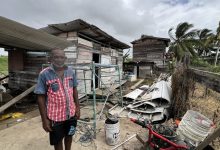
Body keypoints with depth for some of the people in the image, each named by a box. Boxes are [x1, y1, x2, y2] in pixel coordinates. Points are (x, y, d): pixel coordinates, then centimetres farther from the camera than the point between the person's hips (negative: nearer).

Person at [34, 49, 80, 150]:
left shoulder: (70, 71, -3)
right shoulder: (44, 74, -14)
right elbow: (41, 98, -11)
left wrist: (77, 107, 3)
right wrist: (44, 119, -10)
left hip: (71, 113, 4)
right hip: (55, 115, -3)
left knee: (69, 135, 25)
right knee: (57, 141, 19)